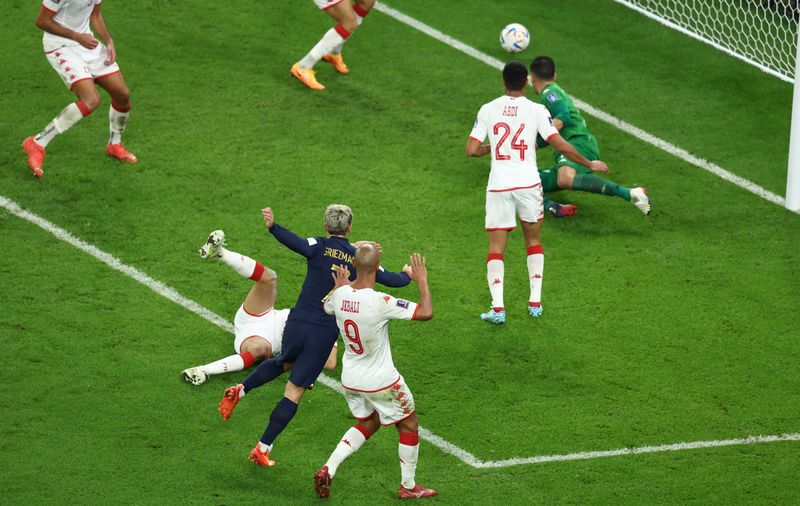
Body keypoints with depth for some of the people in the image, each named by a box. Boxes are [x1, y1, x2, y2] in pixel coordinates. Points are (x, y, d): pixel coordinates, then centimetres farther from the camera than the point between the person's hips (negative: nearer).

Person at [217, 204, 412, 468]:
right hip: (326, 334, -1)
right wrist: (406, 275, 34)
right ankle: (263, 448, 4)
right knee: (294, 393, 5)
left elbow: (296, 243, -27)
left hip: (297, 323, 1)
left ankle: (240, 389, 17)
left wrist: (273, 227, -40)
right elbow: (390, 279, 12)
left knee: (284, 362, 33)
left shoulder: (319, 247, -4)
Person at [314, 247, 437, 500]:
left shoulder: (339, 295, -12)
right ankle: (408, 486, 28)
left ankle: (328, 469, 13)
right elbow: (426, 312, -29)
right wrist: (422, 280, -15)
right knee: (409, 424, 16)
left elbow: (327, 308, 14)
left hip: (350, 379, 6)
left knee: (368, 423, 28)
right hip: (381, 382, -6)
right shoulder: (380, 302, -30)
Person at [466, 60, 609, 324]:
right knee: (533, 240, 19)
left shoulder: (487, 110, 0)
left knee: (496, 247, 5)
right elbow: (561, 146, -9)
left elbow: (471, 150, -2)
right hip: (528, 183, 0)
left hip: (498, 185, 0)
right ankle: (535, 302, 14)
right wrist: (589, 164, 4)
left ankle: (497, 307, -8)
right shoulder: (536, 110, -4)